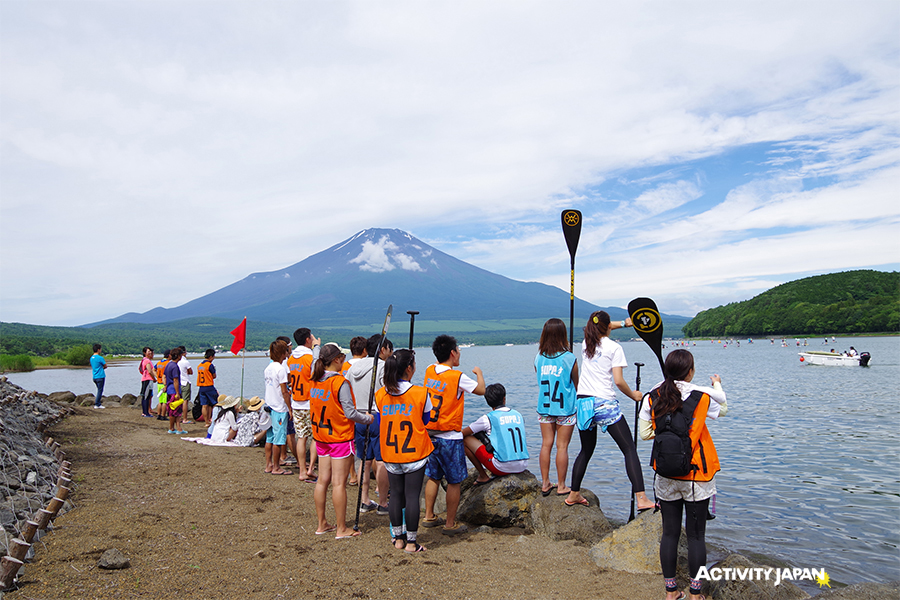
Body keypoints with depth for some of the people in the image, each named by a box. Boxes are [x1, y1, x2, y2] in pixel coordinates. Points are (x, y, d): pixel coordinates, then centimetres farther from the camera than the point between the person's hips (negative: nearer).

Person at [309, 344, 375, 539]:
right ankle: (341, 529, 6)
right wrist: (368, 418, -2)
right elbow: (350, 413, -17)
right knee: (339, 483, -1)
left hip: (321, 436, 7)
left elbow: (314, 409, 12)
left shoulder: (315, 381, 3)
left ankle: (322, 524, 22)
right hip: (340, 437, -7)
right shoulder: (340, 382, -18)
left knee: (323, 480, 13)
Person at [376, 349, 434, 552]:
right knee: (412, 496, 3)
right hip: (415, 455, -4)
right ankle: (411, 542, 10)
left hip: (390, 456, 4)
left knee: (396, 494, 14)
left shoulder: (380, 395, -2)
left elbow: (379, 427, 8)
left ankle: (398, 539, 23)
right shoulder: (420, 394, -12)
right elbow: (426, 422, 2)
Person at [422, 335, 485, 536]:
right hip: (449, 437, -7)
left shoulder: (429, 371, 2)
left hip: (430, 434, 7)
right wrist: (479, 373, 15)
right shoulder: (458, 377, -15)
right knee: (454, 481, 5)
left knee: (433, 477, 18)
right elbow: (481, 390, -2)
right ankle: (450, 524, 12)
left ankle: (429, 516, 27)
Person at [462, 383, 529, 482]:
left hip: (502, 469, -5)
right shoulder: (518, 415, 11)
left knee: (466, 439, 6)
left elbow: (463, 434, 8)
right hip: (523, 467, 6)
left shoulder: (488, 418, -3)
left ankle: (483, 476, 12)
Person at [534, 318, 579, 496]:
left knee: (546, 444, 10)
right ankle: (561, 486, 11)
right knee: (562, 447, 3)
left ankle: (545, 484, 16)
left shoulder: (539, 358, -1)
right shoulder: (569, 358, -11)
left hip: (544, 408, 3)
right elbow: (576, 384, 1)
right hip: (565, 408, -3)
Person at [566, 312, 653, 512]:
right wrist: (633, 395, 6)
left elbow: (598, 329, 36)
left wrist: (623, 323, 38)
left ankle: (574, 495, 24)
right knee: (629, 449, -3)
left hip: (583, 401, 6)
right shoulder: (614, 347, -4)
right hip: (605, 403, -6)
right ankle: (641, 499, -12)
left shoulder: (586, 343, 12)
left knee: (586, 450, 19)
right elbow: (618, 381, -11)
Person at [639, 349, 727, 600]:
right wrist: (718, 386, 28)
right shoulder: (702, 396, -11)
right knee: (696, 535, 8)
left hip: (665, 476, 2)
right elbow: (723, 409, 11)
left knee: (669, 533, 11)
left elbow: (645, 433, 0)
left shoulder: (652, 397, -5)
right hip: (697, 477, -2)